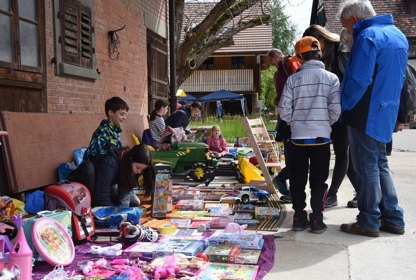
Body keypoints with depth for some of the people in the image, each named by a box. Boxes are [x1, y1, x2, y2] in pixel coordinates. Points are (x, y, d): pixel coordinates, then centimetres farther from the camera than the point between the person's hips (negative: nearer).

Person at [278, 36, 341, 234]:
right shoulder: (331, 78, -4)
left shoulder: (293, 79, -2)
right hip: (321, 136, -1)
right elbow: (336, 109, -8)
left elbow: (284, 110, -4)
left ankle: (299, 217, 14)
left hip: (298, 136, 1)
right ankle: (317, 220, 8)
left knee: (298, 178, 10)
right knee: (318, 179, 7)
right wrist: (327, 123, 11)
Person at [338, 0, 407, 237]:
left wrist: (344, 107, -8)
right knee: (381, 165, 18)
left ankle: (369, 222, 12)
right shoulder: (399, 35, 12)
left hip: (366, 115, -9)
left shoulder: (368, 36, -17)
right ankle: (393, 219, 23)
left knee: (367, 168, 1)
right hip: (387, 113, 9)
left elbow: (358, 80, -23)